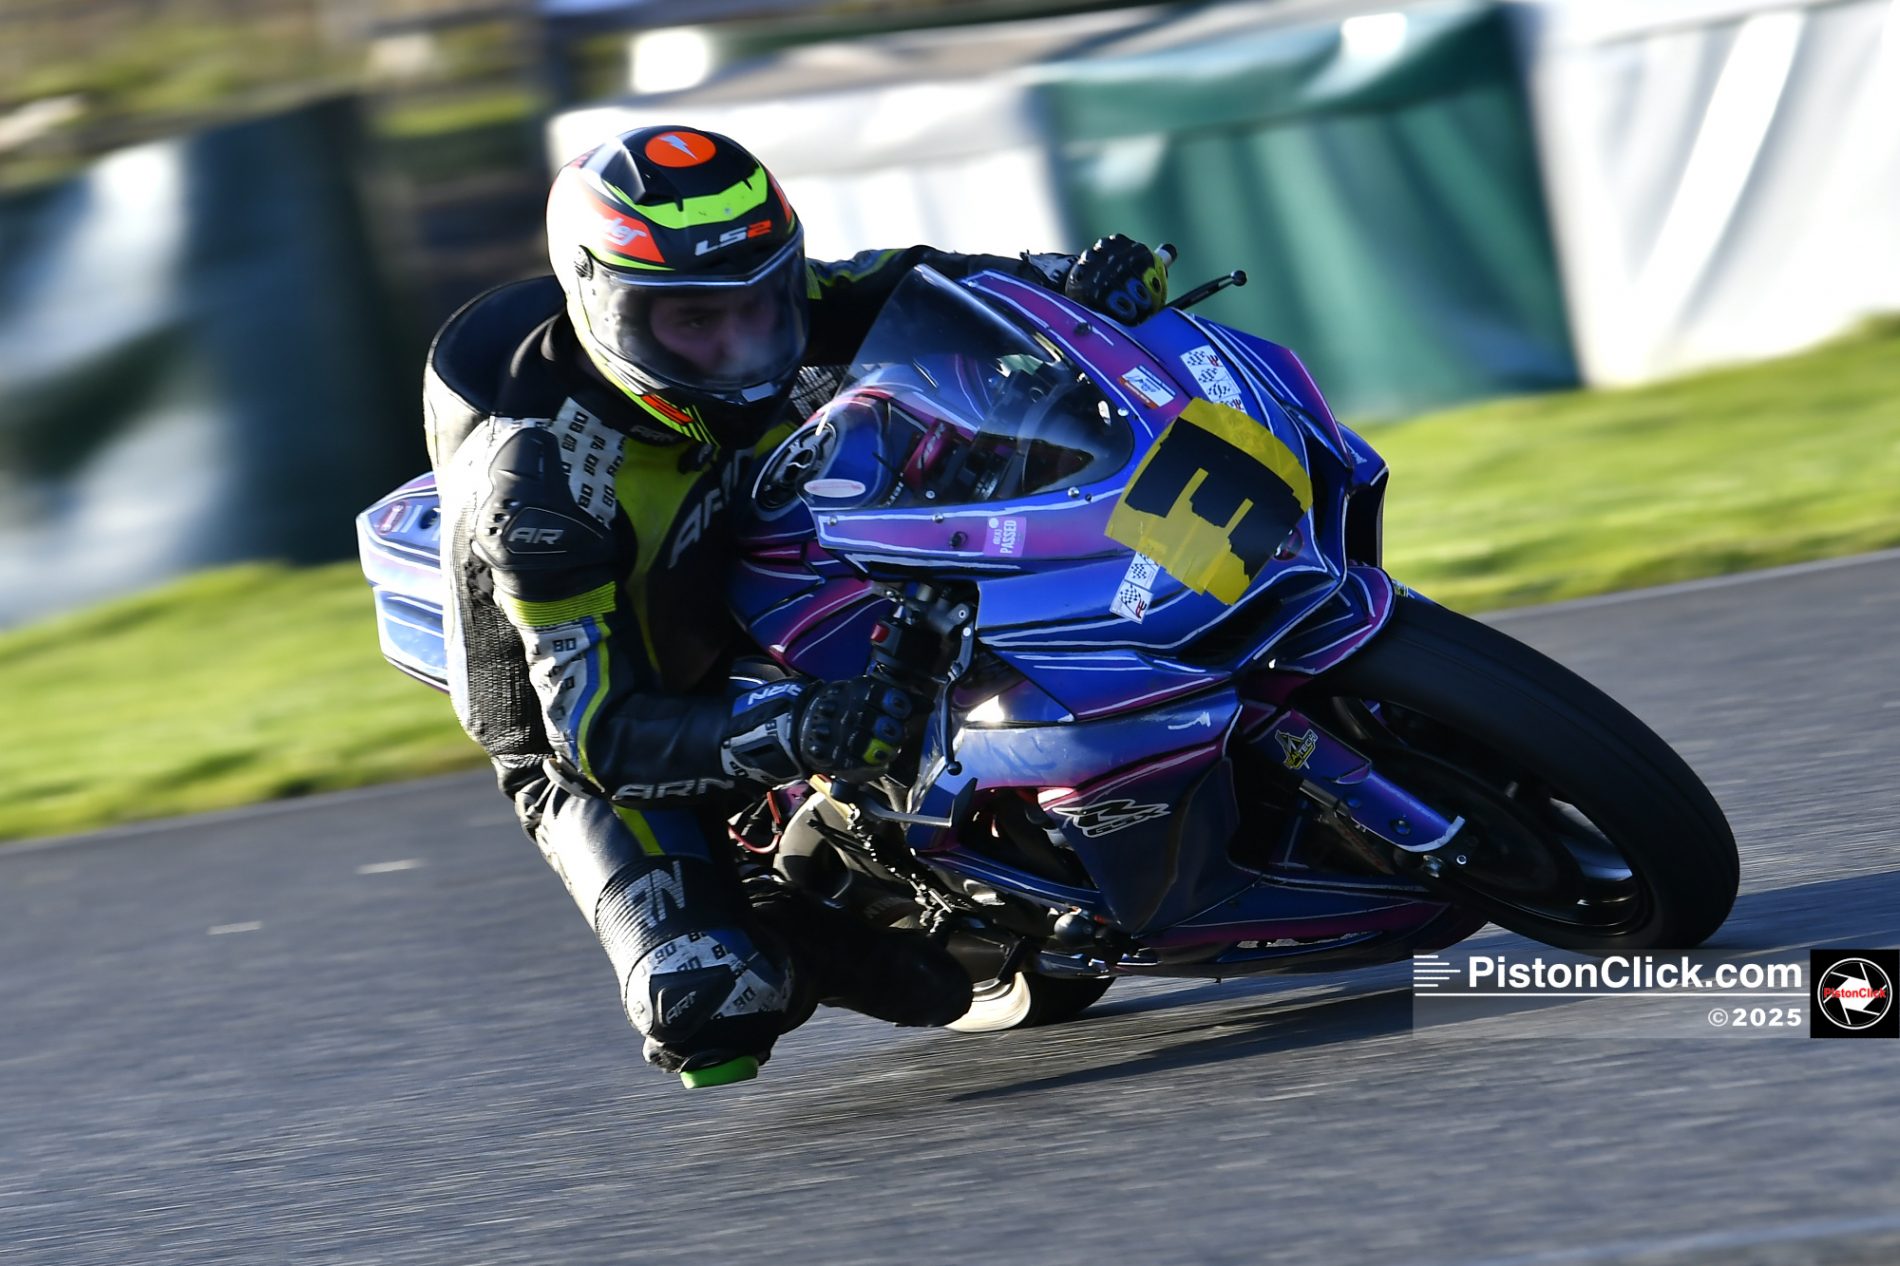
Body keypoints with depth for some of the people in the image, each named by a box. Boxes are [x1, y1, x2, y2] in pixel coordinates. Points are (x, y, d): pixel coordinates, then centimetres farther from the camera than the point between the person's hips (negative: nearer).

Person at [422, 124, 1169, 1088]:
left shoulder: (744, 298, -17)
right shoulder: (540, 482, -34)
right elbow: (600, 729, -35)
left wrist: (1074, 282, -20)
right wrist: (788, 731, -50)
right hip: (605, 755, -6)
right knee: (712, 1000, -29)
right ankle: (789, 940, 6)